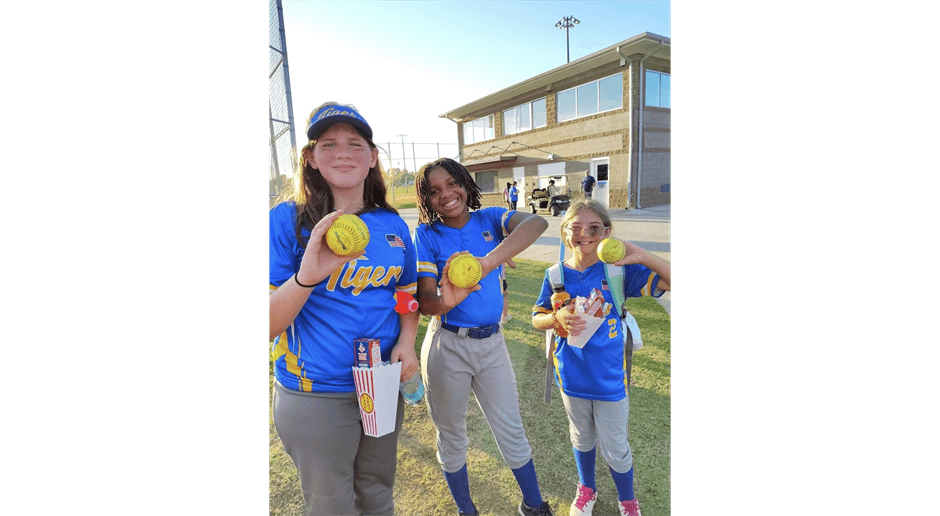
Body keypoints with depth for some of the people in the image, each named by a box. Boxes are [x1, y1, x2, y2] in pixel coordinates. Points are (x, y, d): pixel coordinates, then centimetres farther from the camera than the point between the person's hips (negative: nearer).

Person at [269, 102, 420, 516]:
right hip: (315, 398, -3)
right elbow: (268, 325, -16)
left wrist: (407, 341, -5)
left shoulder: (393, 225, 0)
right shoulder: (287, 221, -12)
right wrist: (306, 277, -35)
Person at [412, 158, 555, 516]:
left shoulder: (489, 218, -3)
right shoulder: (427, 235, -8)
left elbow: (536, 222, -25)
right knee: (451, 436, 17)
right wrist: (446, 301, -39)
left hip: (492, 342, 2)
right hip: (447, 347, -1)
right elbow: (424, 301, -14)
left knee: (512, 431, 16)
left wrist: (488, 261, -42)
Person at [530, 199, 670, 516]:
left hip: (610, 377, -2)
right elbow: (536, 318, -2)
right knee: (581, 438, 25)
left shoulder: (619, 269, -15)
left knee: (615, 448, 16)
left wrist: (643, 257, -36)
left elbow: (667, 282, -21)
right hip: (572, 375, 2)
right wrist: (558, 319, -23)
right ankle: (586, 488, 53)